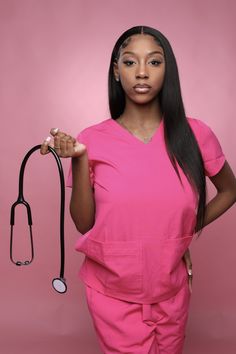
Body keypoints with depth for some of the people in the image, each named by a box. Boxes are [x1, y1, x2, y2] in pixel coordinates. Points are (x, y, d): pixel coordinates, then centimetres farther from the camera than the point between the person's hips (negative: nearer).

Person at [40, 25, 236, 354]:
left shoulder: (195, 134, -9)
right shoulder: (92, 140, -10)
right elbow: (84, 224, -8)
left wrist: (188, 231, -2)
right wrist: (79, 160, -20)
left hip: (171, 292, 2)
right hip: (112, 293, -1)